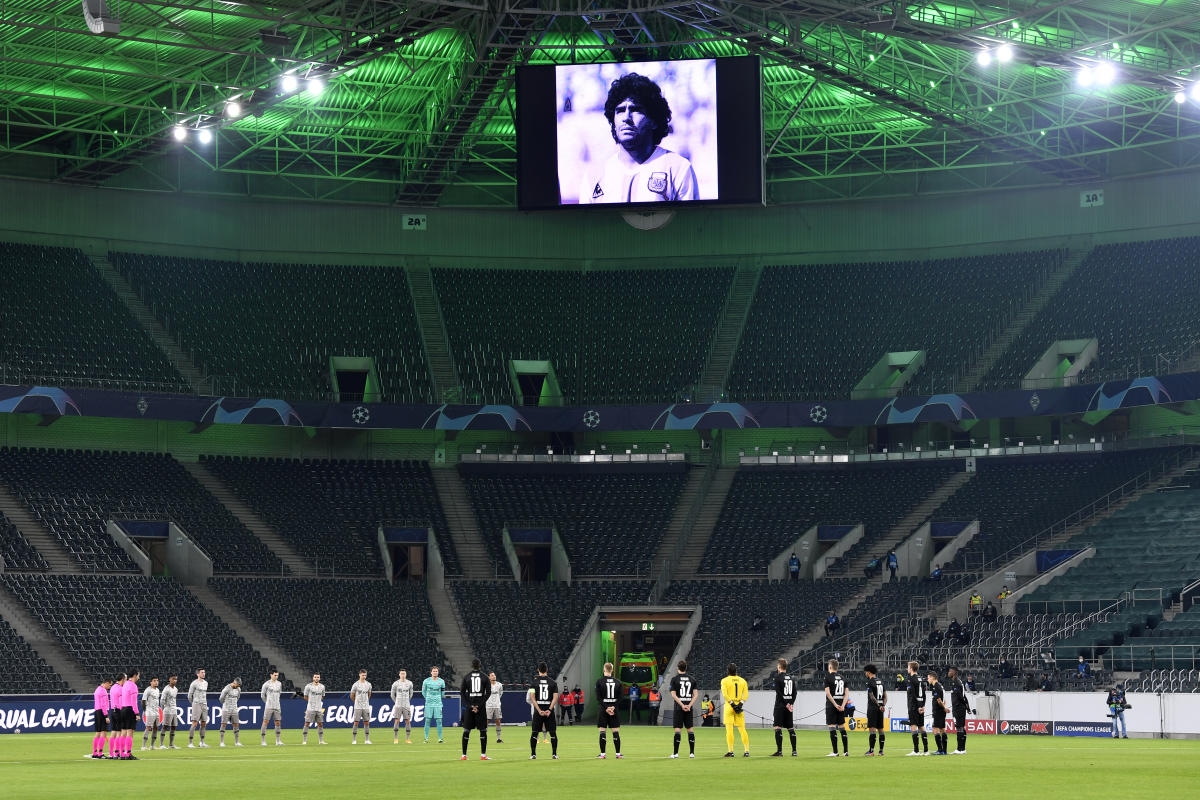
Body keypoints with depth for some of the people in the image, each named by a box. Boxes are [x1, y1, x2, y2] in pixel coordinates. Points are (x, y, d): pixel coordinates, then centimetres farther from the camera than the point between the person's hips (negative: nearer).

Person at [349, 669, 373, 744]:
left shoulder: (368, 684, 6)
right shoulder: (355, 684, -6)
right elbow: (352, 696, 4)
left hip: (366, 707, 4)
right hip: (358, 707, -4)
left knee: (366, 722, 3)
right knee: (356, 723, -3)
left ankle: (367, 739, 8)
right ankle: (354, 740, 1)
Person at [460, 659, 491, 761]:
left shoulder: (466, 677, 2)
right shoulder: (484, 677, 1)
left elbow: (462, 692, -2)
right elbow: (488, 692, -4)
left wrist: (470, 705, -4)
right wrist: (479, 705, -6)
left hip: (469, 707, 1)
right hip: (481, 708, -1)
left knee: (466, 731, 5)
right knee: (483, 731, 5)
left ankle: (464, 755, 5)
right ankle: (483, 755, 2)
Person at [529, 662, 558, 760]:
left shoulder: (534, 681, 0)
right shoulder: (552, 682, 3)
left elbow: (533, 698, -6)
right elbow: (555, 697, -4)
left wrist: (539, 711, -8)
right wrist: (549, 710, -8)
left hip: (538, 711, -1)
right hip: (549, 709, 1)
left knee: (534, 733, 5)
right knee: (553, 732, 6)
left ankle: (533, 754, 3)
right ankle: (554, 754, 3)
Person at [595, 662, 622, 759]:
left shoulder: (599, 681, -5)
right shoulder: (617, 682, 3)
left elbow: (598, 698, -10)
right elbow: (619, 698, -1)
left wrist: (606, 708, -10)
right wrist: (613, 707, -6)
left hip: (603, 710, -2)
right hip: (614, 709, 2)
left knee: (602, 731, 1)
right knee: (616, 731, 6)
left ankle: (602, 753, 0)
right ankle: (618, 753, 7)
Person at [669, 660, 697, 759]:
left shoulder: (674, 679, -2)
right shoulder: (691, 679, 8)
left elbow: (673, 695, -8)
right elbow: (695, 695, 2)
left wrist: (682, 705, -10)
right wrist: (689, 705, -4)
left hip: (678, 707, -3)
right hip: (689, 708, 3)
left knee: (678, 729, -3)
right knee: (690, 729, 7)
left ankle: (675, 753, -5)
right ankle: (692, 753, 6)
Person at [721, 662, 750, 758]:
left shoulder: (724, 680, -2)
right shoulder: (742, 680, 8)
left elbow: (724, 693, -13)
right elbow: (746, 694, -1)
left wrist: (732, 703, -14)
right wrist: (741, 703, -8)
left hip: (729, 706, -3)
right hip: (739, 707, 3)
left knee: (729, 729, -2)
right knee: (742, 729, 7)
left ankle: (730, 751, -6)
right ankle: (746, 751, 3)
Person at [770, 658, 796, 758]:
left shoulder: (778, 677, -8)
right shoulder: (791, 678, 11)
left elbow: (779, 693, -14)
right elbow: (794, 692, 7)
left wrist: (786, 704, -10)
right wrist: (791, 704, 2)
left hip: (780, 705, -6)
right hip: (789, 706, 6)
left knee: (778, 728, -6)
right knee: (791, 728, 10)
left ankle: (779, 751, -11)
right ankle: (794, 750, 10)